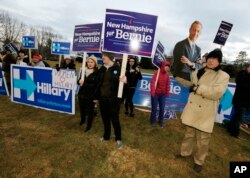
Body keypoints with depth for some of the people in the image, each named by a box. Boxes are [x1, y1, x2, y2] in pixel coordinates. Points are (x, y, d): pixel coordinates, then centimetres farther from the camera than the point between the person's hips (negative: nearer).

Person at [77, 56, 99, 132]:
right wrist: (79, 81, -12)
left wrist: (96, 97, -15)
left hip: (91, 95, -5)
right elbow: (79, 81, 13)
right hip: (81, 94, 5)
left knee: (89, 111, 5)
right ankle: (82, 120, 48)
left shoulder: (97, 73, -12)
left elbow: (98, 86, -13)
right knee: (82, 109, 19)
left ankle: (89, 125, 26)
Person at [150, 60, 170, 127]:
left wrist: (167, 92, 4)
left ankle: (161, 121, 28)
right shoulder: (157, 73, -13)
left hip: (163, 94, 4)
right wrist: (152, 92, -25)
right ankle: (153, 121, 24)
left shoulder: (167, 74, 3)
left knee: (162, 108, 10)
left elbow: (168, 84, 7)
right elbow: (153, 82, -18)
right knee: (154, 108, 6)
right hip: (155, 94, -4)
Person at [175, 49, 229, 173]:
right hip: (192, 111, 4)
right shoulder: (197, 72, 6)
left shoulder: (223, 76, -8)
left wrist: (197, 88, -23)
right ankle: (185, 152, 43)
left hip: (205, 114, -4)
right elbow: (186, 82, 21)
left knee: (203, 140, 10)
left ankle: (199, 161, 33)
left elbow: (217, 93, -23)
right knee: (189, 134, 21)